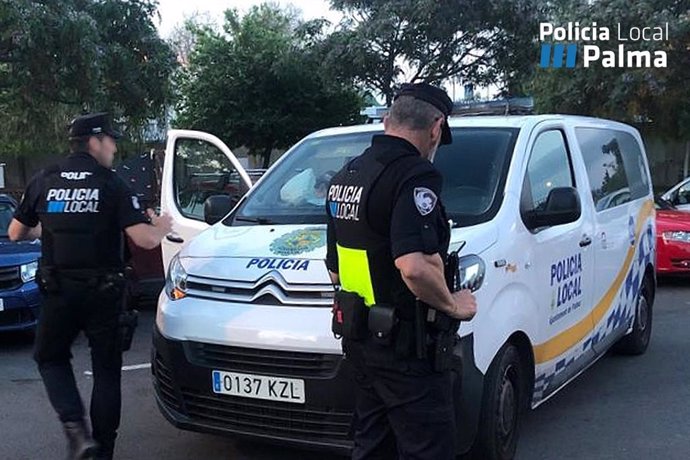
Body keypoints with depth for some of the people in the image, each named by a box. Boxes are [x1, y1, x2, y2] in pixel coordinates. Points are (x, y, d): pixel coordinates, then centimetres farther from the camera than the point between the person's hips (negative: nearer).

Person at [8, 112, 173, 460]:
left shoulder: (44, 181, 2)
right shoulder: (112, 185, -7)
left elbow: (16, 233, 10)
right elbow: (144, 239, -16)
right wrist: (161, 226, 5)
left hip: (58, 290, 2)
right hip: (103, 291, -2)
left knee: (50, 357, 20)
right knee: (106, 369, 12)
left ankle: (76, 429, 2)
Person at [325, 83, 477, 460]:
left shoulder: (345, 176, 11)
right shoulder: (415, 175, -18)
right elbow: (414, 267, -31)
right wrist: (452, 304, -15)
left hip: (358, 337, 9)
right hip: (405, 347, -9)